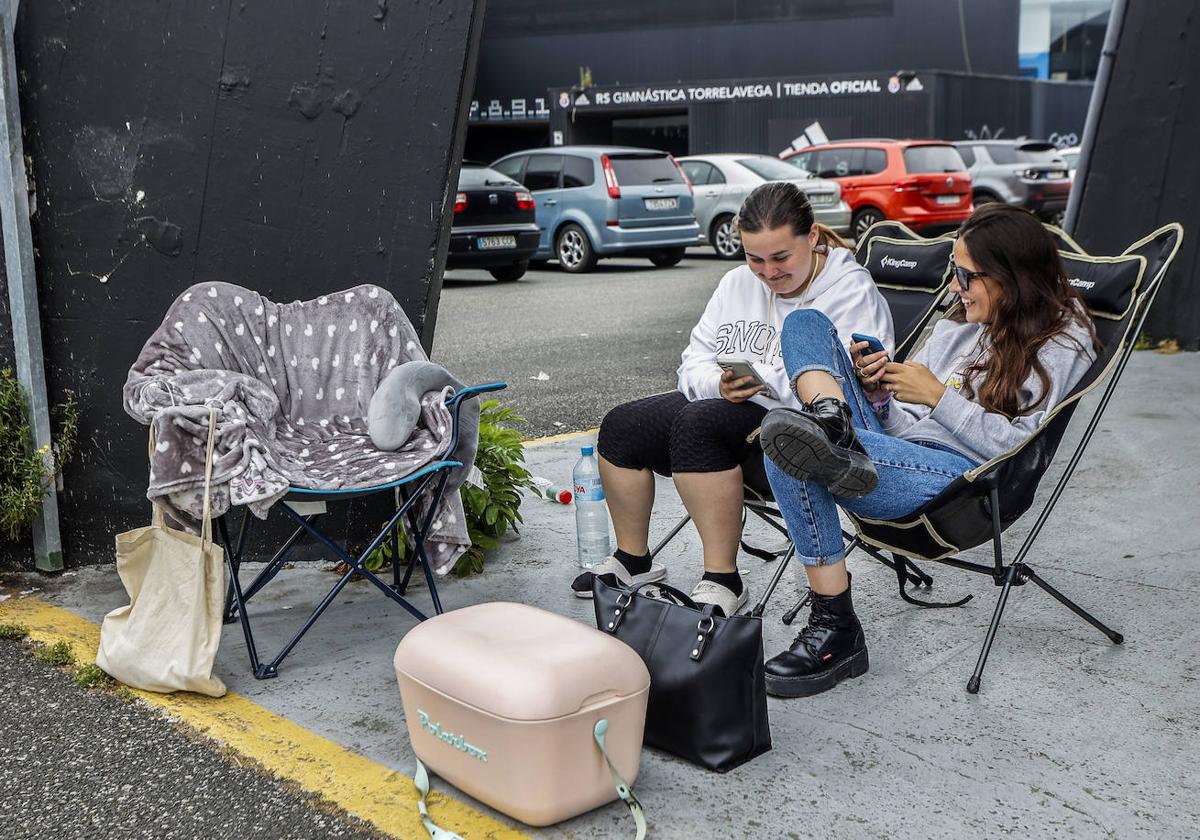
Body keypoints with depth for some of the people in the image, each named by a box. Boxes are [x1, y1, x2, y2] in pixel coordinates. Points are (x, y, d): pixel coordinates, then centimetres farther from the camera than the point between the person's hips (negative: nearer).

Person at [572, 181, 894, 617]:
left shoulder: (853, 294, -11)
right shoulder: (737, 284, 10)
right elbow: (695, 361, 10)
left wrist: (761, 375, -25)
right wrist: (720, 384, -16)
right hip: (726, 408, 8)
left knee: (697, 423, -32)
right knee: (621, 426, -4)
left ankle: (723, 580, -25)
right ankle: (632, 559, 14)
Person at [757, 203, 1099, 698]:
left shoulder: (1063, 345, 0)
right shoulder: (963, 322, 24)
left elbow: (1023, 448, -11)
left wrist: (939, 396, -10)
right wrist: (878, 388, 0)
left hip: (959, 476, -8)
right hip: (893, 442, 9)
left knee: (785, 446, -33)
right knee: (806, 323, -4)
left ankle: (836, 629, -29)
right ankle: (839, 429, -34)